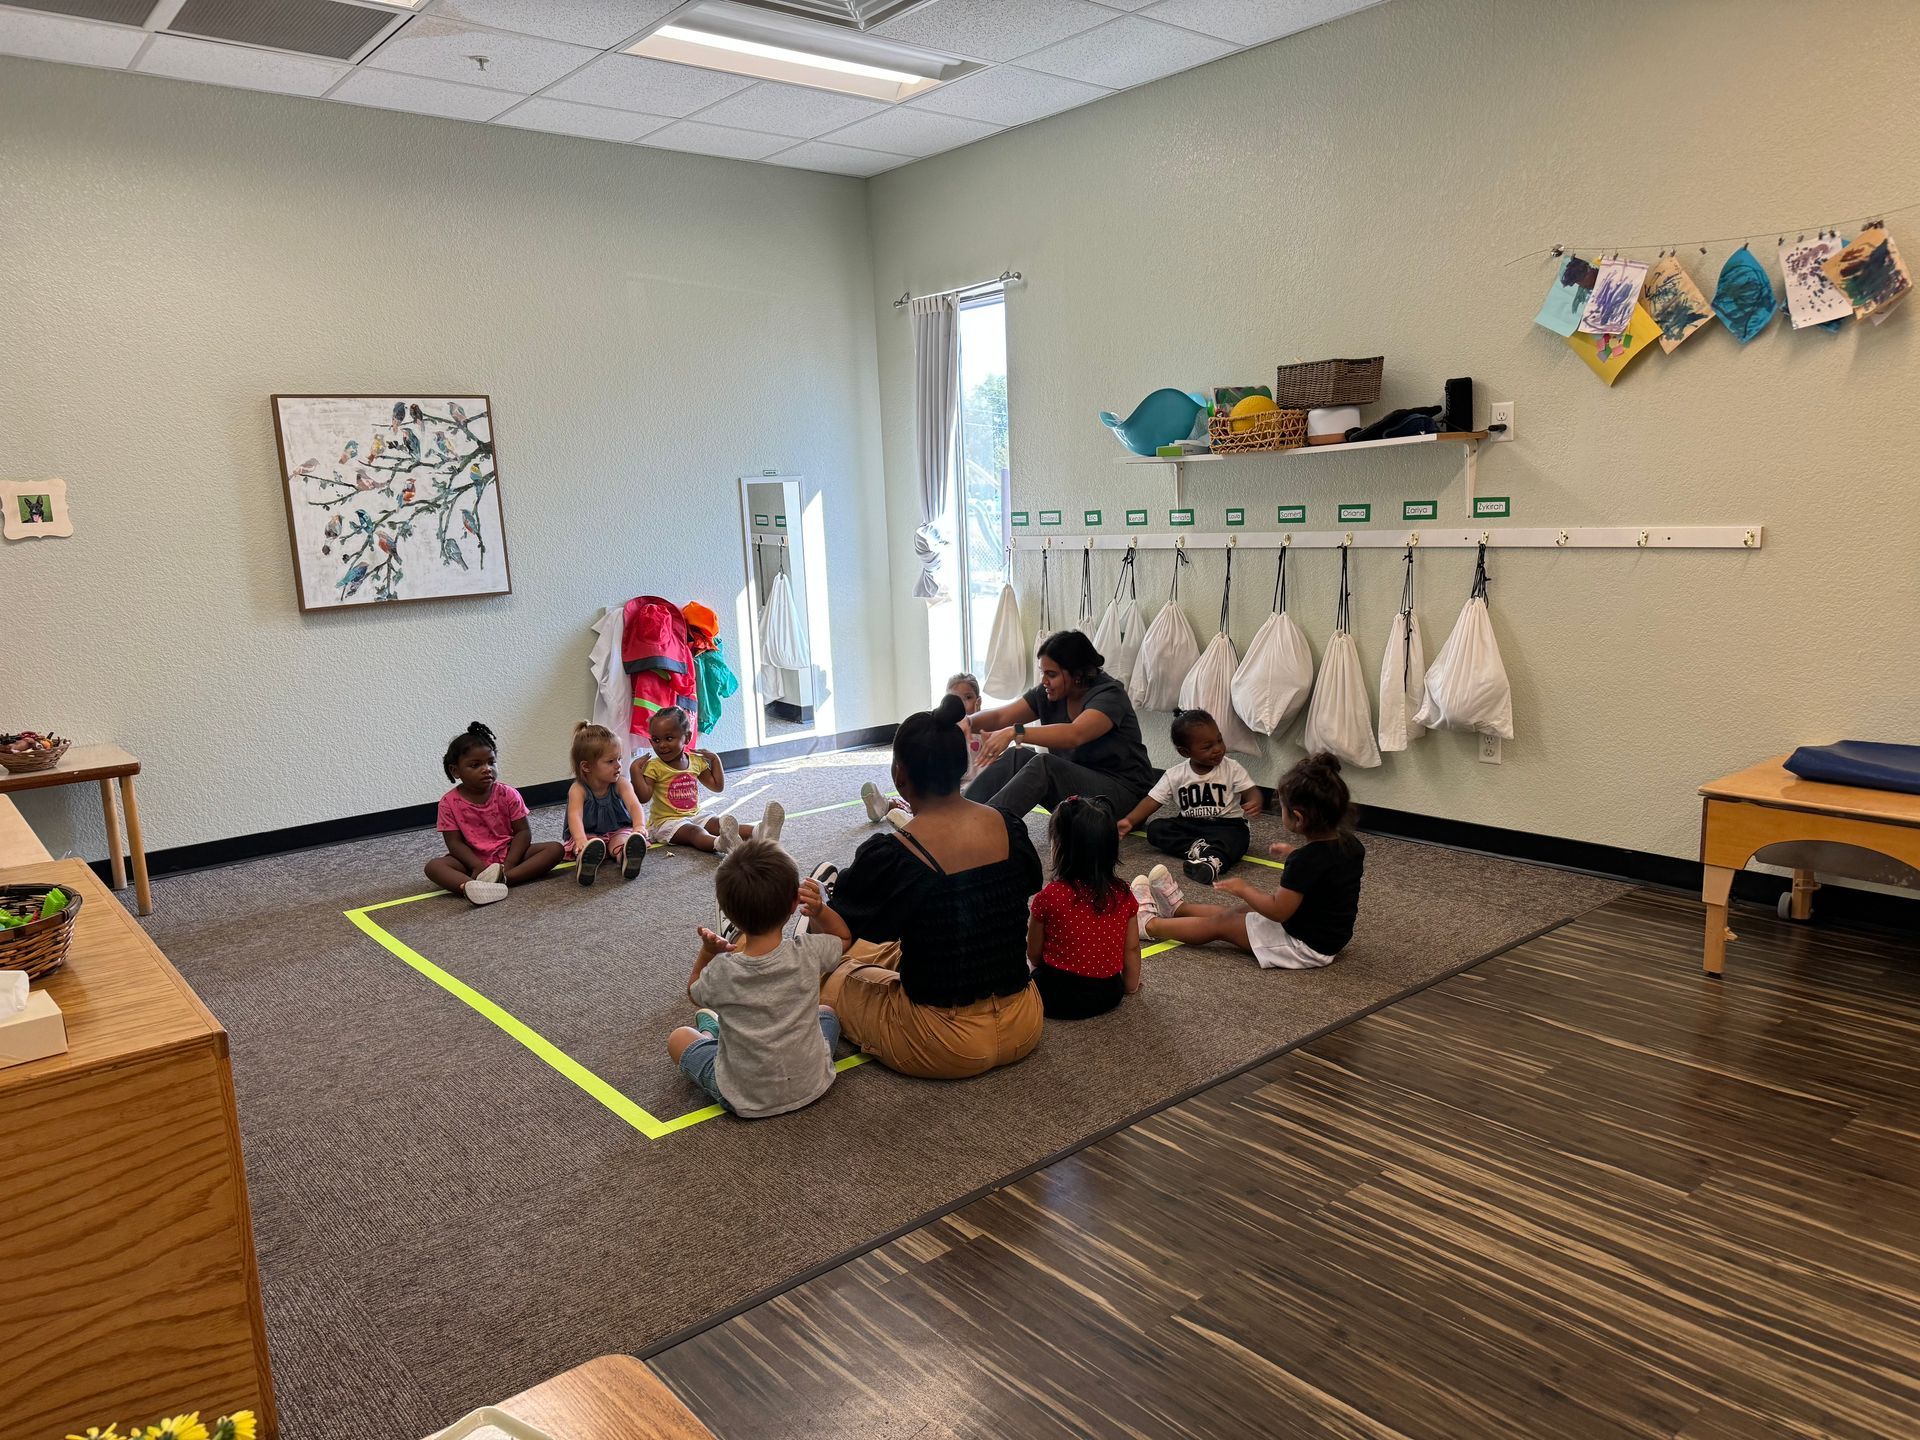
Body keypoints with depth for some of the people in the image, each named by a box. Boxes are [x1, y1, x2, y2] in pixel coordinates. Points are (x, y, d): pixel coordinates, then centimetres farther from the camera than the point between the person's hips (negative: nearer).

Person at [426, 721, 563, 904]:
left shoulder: (508, 795, -4)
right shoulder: (449, 803, -5)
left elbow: (523, 831, -5)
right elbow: (454, 842, -8)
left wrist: (508, 865, -19)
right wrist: (479, 867, -23)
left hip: (508, 854, 1)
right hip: (474, 860, -1)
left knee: (554, 849, -21)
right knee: (433, 866, -27)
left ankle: (504, 878, -39)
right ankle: (470, 886, -57)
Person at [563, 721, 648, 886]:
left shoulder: (620, 783, -11)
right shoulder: (578, 789, -17)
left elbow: (634, 804, -29)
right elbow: (575, 816, -34)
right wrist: (581, 840, -56)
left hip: (617, 831, 1)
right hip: (588, 835, -1)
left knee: (622, 839, -32)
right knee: (592, 845, -35)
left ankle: (627, 857, -60)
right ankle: (585, 862, -61)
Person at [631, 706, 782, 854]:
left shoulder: (696, 761, 8)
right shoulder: (654, 767, -6)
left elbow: (717, 786, 15)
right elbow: (643, 796, -16)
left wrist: (715, 759, 10)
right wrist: (635, 769, -21)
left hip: (694, 816, 5)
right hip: (666, 821, -5)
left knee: (719, 823, -21)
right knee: (694, 831, -34)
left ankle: (758, 832, -45)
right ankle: (720, 844, -67)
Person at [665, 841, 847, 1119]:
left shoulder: (721, 972, -22)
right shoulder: (809, 953, -21)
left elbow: (694, 991, 4)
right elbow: (845, 940, 4)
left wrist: (707, 953, -9)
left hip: (744, 1102, -2)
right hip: (811, 1087, 2)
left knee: (679, 1038, 20)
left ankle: (711, 1034, 51)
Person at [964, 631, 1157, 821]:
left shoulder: (1110, 695, -18)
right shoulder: (1048, 693, 3)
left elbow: (1074, 735, -37)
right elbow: (1000, 717, -2)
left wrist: (1014, 732, -46)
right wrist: (968, 723, -24)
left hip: (1121, 790, -7)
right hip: (1074, 782, 7)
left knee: (1043, 765, -30)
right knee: (1014, 758, -17)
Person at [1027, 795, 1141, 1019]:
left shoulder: (1050, 897, -18)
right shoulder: (1123, 894, -7)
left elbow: (1034, 954, -5)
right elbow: (1132, 948, 1)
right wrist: (1130, 986, 17)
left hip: (1059, 997, -5)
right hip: (1109, 995, 5)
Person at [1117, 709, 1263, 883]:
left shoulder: (1232, 769, -5)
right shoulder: (1175, 776, -2)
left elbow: (1251, 791, -10)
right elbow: (1152, 801, -4)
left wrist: (1255, 802, -36)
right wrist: (1130, 821, -20)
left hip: (1226, 825, -3)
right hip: (1189, 825, 3)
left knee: (1237, 836, -36)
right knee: (1155, 828, -20)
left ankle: (1214, 859, -61)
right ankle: (1197, 848, -35)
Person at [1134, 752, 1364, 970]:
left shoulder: (1306, 860, -31)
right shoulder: (1350, 842, -4)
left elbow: (1278, 910, -25)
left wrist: (1244, 889, -11)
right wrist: (1294, 852, 20)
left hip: (1306, 947, -8)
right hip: (1332, 937, 8)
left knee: (1221, 922, 4)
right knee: (1234, 914, 19)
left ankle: (1149, 924, 19)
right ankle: (1175, 909, 35)